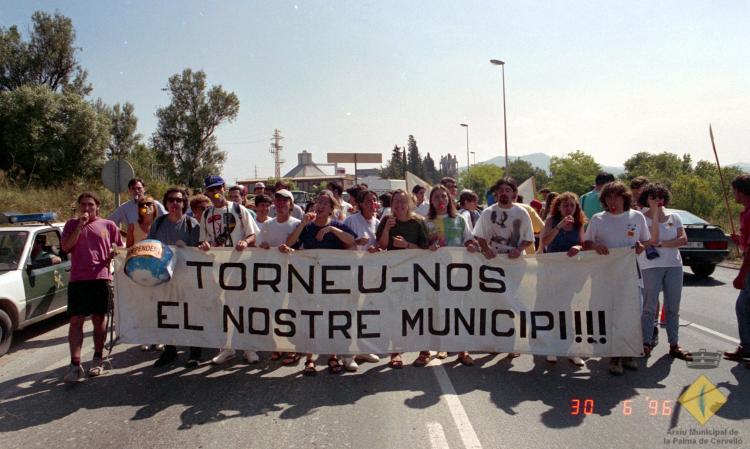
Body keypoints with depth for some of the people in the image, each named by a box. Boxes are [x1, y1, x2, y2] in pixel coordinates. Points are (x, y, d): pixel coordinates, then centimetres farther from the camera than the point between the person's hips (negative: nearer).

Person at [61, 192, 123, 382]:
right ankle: (75, 365, -2)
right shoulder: (72, 225, 12)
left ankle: (98, 359, 21)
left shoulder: (108, 225, 10)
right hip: (77, 279, 1)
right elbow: (66, 247, -1)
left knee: (99, 319, 7)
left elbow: (119, 248, 14)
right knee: (76, 321, -4)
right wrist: (80, 226, -6)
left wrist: (114, 252, -9)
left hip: (101, 277, 0)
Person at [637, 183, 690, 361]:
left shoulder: (674, 217, 11)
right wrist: (655, 213, -15)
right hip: (651, 266, -4)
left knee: (673, 308, 7)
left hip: (674, 265, 4)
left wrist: (662, 243, -11)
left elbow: (683, 240, 0)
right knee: (649, 307, -2)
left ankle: (674, 344, 14)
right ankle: (646, 343, 5)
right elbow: (653, 238, -17)